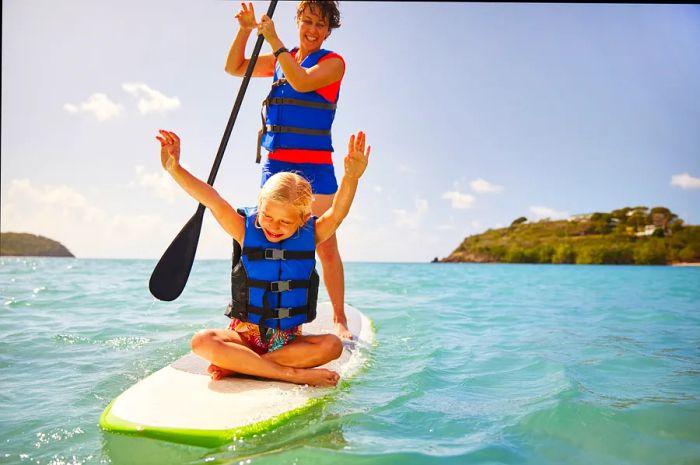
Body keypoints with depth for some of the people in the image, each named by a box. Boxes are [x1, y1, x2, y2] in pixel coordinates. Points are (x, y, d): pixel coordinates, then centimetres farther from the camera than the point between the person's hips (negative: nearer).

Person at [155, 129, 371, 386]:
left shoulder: (311, 236, -3)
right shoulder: (246, 230, -5)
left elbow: (338, 211, -20)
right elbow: (214, 202, -17)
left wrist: (351, 177, -39)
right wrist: (175, 168, -30)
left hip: (289, 340, 1)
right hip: (245, 335, 0)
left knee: (331, 345, -27)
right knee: (202, 341, -28)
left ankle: (237, 365, -23)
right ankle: (292, 373, -29)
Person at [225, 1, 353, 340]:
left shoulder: (332, 62, 1)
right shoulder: (279, 60, 18)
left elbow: (302, 82, -18)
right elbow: (234, 67, 21)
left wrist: (274, 40, -13)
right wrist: (246, 30, 8)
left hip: (314, 167, -5)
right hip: (274, 164, 5)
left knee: (326, 247, -7)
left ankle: (339, 319, 5)